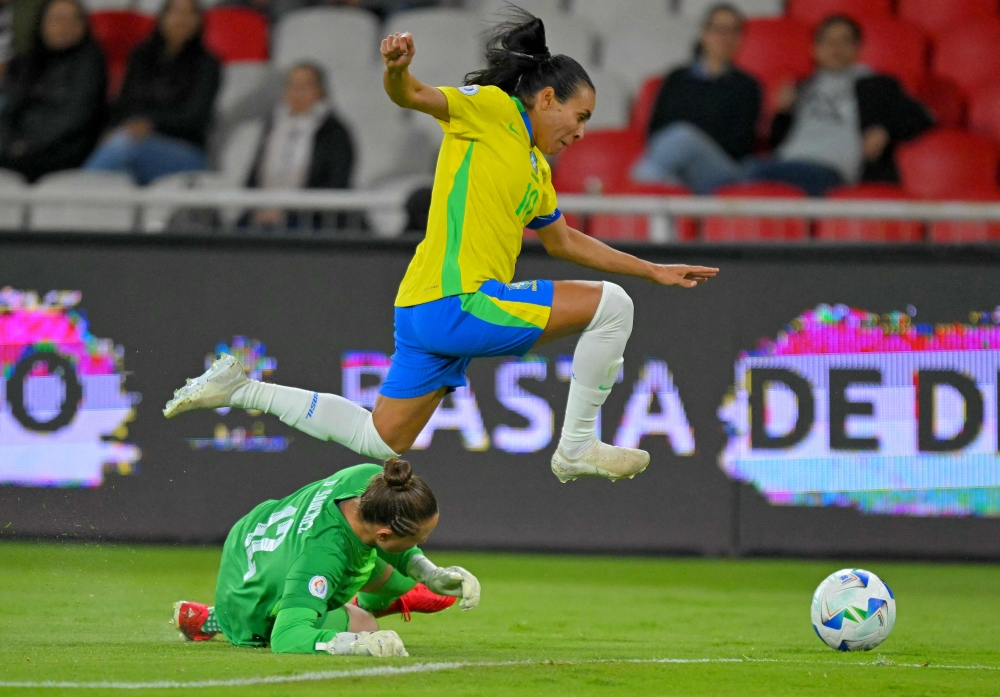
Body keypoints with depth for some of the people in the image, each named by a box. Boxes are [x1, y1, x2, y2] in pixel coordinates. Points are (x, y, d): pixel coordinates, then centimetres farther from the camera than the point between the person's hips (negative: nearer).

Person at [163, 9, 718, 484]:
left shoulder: (537, 167, 23)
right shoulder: (491, 109, -4)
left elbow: (563, 241, 35)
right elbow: (413, 96, -18)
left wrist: (654, 270, 36)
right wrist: (397, 69, -42)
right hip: (458, 304, -10)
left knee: (379, 441, 15)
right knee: (611, 306, -11)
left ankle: (240, 388, 20)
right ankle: (576, 448, -4)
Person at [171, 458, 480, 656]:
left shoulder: (370, 478, -28)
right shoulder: (324, 554, -47)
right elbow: (287, 637, -51)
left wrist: (432, 575, -18)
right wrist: (354, 643, -64)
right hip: (253, 616, -7)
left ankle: (371, 602, 45)